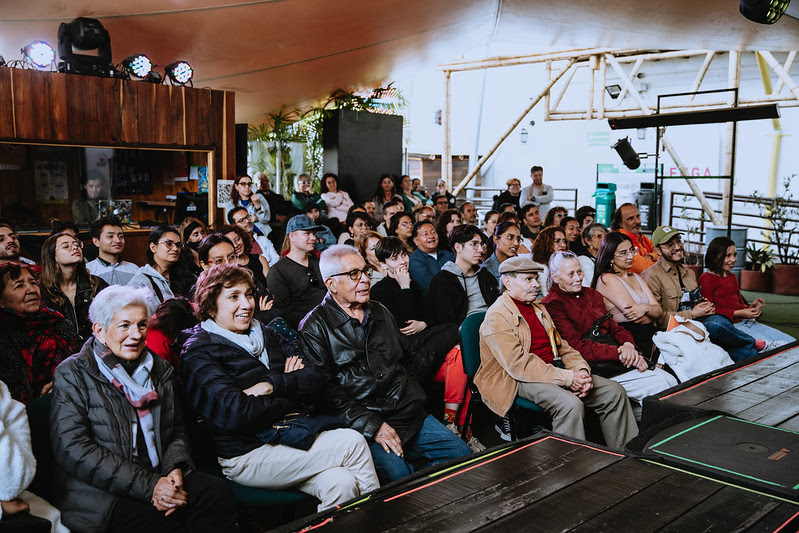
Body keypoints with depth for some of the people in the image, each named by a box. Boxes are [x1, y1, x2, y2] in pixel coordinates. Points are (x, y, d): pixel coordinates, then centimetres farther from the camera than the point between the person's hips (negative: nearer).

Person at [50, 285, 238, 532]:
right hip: (101, 496, -5)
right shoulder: (72, 374, -1)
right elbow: (73, 449, -12)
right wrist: (148, 486, -19)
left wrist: (175, 468, -8)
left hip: (158, 479, 6)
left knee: (217, 492, -23)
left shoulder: (161, 370, 15)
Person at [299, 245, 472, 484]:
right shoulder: (315, 326, -3)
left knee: (463, 454, -5)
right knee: (397, 473, -27)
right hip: (360, 419, -6)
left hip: (406, 411, 6)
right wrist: (370, 425, -16)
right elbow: (324, 388, -10)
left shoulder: (380, 312, 19)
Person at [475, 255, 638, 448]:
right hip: (517, 381, -9)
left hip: (551, 370, 9)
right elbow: (518, 365, -20)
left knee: (614, 392, -2)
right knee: (571, 405, -33)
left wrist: (581, 370, -5)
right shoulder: (497, 316, -11)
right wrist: (567, 378, -21)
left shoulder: (539, 308, 19)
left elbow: (562, 347, 18)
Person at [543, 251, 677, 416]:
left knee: (670, 381, -11)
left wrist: (628, 345, -5)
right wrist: (617, 353, -18)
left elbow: (613, 327, 19)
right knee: (659, 386, -20)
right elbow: (576, 347, -12)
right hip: (593, 367, -8)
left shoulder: (592, 294, 21)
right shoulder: (552, 304, -5)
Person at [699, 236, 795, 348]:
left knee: (791, 342, -7)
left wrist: (750, 308, 4)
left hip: (746, 322, 9)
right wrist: (738, 313, -14)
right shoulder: (706, 279, -5)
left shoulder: (732, 277, 24)